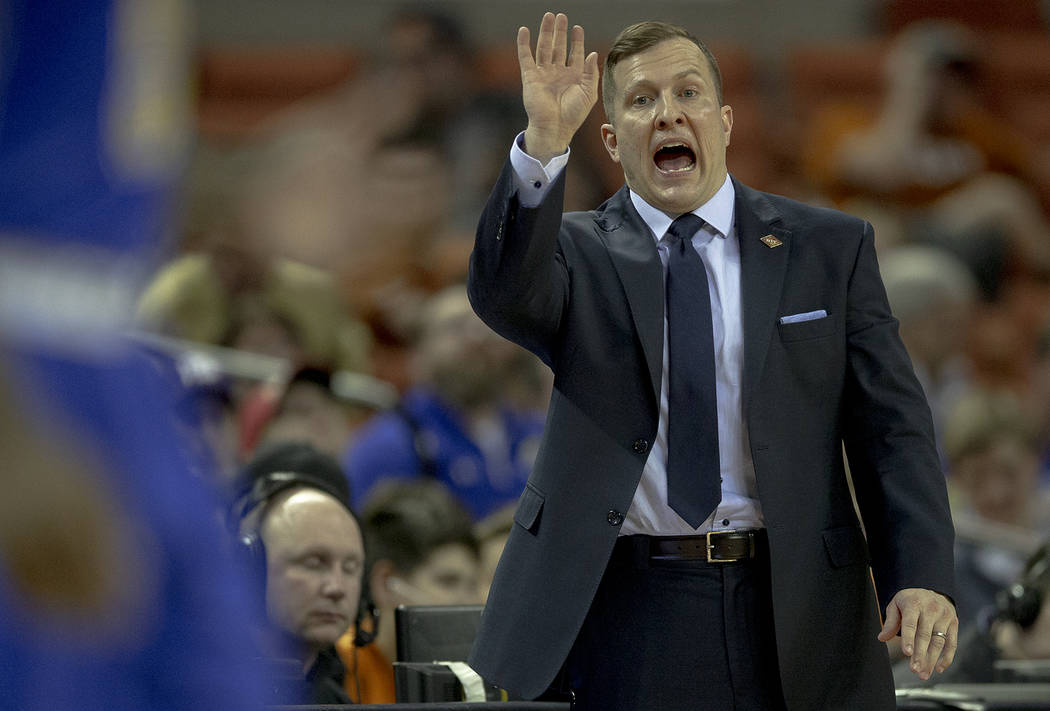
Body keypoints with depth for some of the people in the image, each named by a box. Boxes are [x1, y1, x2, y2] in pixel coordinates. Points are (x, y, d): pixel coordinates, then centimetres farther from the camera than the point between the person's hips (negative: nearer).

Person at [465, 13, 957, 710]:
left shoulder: (831, 248, 8)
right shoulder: (578, 252, 7)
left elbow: (891, 424, 3)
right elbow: (503, 293, -16)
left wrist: (922, 576, -10)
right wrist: (543, 145, -30)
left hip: (792, 615, 1)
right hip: (624, 612, -1)